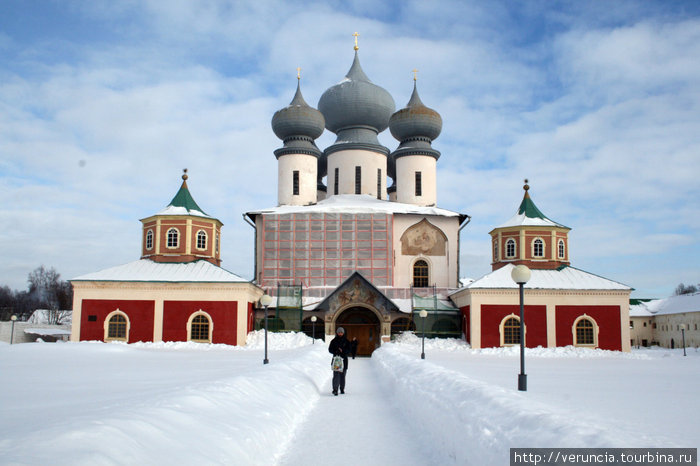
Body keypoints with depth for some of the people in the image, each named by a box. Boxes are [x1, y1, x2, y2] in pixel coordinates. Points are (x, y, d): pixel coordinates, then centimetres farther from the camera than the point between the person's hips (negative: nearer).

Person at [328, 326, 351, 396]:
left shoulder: (346, 341, 6)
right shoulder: (334, 341, 5)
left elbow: (348, 350, 1)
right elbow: (330, 350, 3)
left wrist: (342, 351, -18)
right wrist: (336, 351, -16)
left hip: (344, 359, 2)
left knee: (343, 375, 8)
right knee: (336, 375, -12)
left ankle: (342, 388, 21)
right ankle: (335, 389, -15)